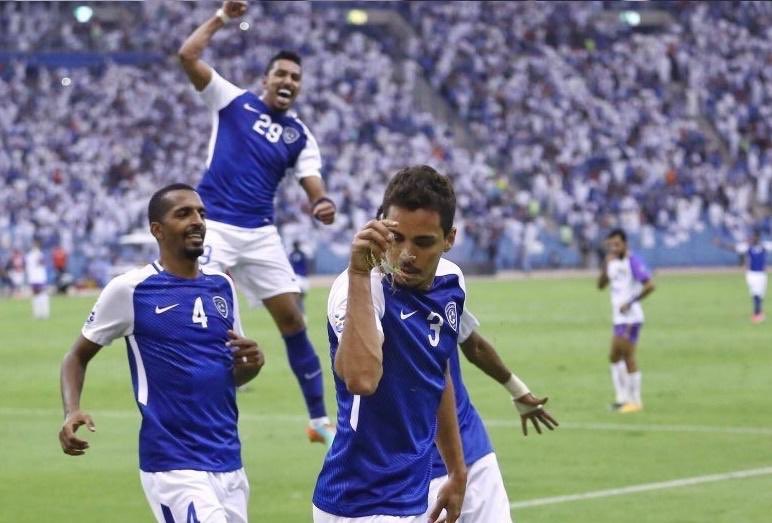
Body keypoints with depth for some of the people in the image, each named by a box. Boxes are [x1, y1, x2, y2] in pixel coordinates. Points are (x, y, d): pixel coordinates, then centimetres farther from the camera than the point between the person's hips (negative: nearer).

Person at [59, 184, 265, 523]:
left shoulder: (222, 287, 11)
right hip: (173, 466, -6)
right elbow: (77, 357, 4)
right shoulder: (129, 290, -5)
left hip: (229, 465, 6)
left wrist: (251, 363, -1)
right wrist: (71, 412, -14)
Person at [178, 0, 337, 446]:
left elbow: (313, 185, 0)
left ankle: (320, 420, 11)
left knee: (292, 318, 3)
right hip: (215, 225, -3)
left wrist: (323, 205, -23)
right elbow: (188, 56, -7)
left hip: (261, 233, 4)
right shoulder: (234, 101, 2)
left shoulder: (299, 135, 9)